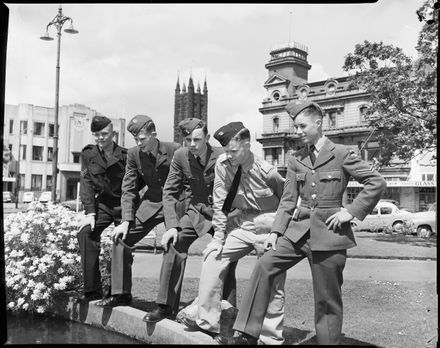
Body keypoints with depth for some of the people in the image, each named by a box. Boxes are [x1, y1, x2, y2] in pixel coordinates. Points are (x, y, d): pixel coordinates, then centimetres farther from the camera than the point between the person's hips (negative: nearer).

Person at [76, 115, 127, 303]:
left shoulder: (125, 155, -6)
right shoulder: (88, 154, 4)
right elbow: (86, 183, 0)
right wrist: (90, 212, -11)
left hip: (123, 204, -2)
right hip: (102, 203, 2)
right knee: (85, 233, -19)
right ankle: (92, 289, -14)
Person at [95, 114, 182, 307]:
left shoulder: (174, 150, -16)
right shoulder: (134, 154, -5)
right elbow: (129, 189, -1)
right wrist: (126, 221, -10)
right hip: (151, 202, 4)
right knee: (121, 238, -4)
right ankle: (121, 294, 6)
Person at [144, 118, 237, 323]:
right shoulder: (180, 156, -8)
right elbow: (170, 192, -4)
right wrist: (172, 225, -15)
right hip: (197, 211, 3)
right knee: (174, 244, -16)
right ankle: (166, 305, -7)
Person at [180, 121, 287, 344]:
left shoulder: (266, 171, -20)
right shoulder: (223, 164, -10)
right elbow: (219, 204, -5)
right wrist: (219, 237, -7)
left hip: (268, 227, -4)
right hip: (241, 224, 4)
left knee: (272, 284, -2)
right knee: (213, 258, -9)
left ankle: (271, 338, 15)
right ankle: (207, 322, 0)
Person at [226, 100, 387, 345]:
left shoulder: (342, 154, -3)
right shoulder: (296, 160, 9)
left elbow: (377, 182, -5)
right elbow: (288, 200, 9)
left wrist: (351, 211, -10)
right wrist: (276, 231, 0)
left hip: (329, 233, -4)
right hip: (298, 230, 4)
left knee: (327, 299, 3)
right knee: (264, 266, -13)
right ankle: (247, 334, -7)